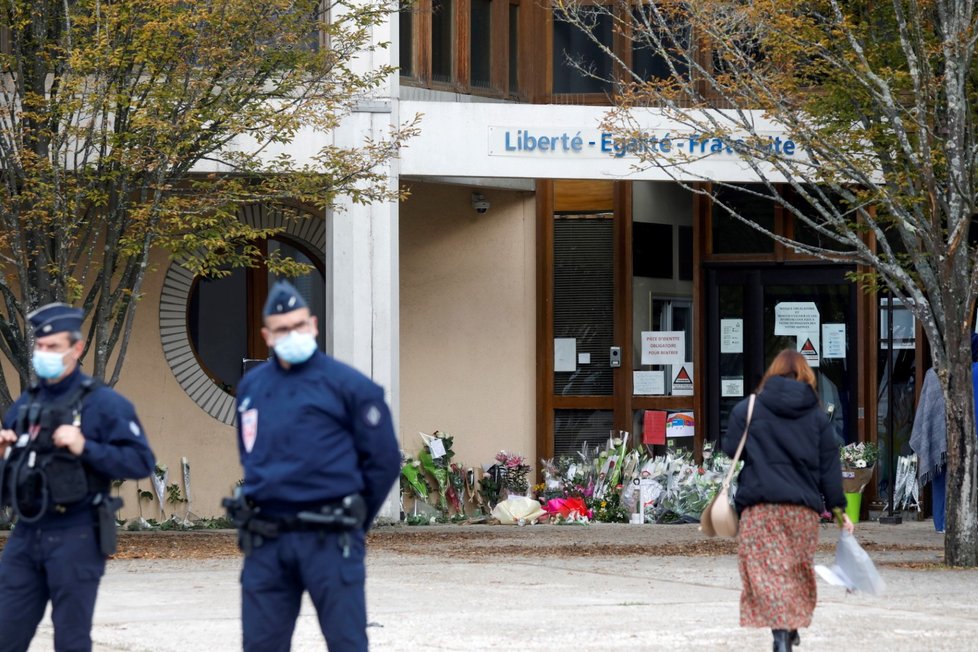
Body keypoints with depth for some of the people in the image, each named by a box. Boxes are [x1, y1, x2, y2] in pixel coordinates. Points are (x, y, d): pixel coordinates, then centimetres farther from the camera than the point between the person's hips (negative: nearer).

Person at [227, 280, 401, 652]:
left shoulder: (347, 385, -4)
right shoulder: (251, 387, 10)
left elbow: (383, 460, 0)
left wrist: (350, 519, 5)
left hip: (328, 540, -5)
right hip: (265, 541, 5)